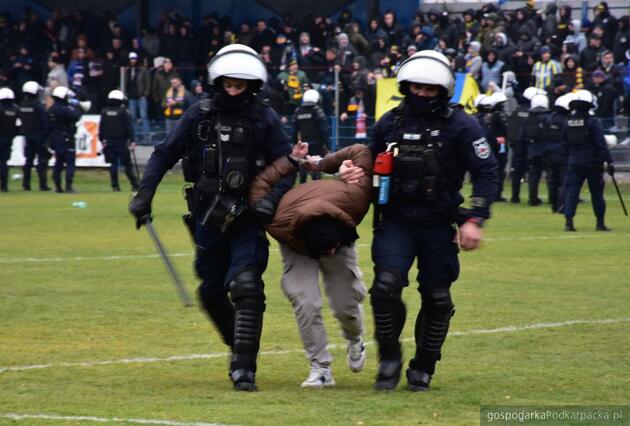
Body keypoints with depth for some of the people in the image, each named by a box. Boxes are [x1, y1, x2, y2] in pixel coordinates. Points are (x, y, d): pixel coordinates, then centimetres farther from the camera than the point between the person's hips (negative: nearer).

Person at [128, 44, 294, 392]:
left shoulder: (264, 119, -4)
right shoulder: (199, 115, 0)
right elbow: (165, 154, 4)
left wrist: (273, 198, -19)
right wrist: (144, 194, -6)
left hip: (247, 218, -3)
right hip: (208, 218, 3)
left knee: (246, 285, -18)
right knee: (212, 292, 11)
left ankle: (243, 368, -15)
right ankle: (240, 346, 37)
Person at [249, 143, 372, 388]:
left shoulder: (353, 200, -42)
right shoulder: (281, 226, -43)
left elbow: (361, 151, -29)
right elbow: (260, 185, -27)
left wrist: (324, 164, -24)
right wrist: (293, 161, -22)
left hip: (340, 234, 2)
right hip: (298, 247, -1)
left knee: (346, 305, -1)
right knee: (305, 301, -22)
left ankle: (355, 340, 35)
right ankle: (320, 368, -11)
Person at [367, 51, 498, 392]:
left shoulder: (459, 125, -7)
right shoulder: (389, 124, 3)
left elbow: (485, 172, -7)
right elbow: (373, 166, 20)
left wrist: (474, 220, -14)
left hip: (439, 224, -1)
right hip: (396, 220, 1)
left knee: (436, 297, 4)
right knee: (386, 285, -16)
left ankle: (423, 367, 21)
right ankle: (389, 357, 2)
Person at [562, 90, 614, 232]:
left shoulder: (568, 123, 4)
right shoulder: (593, 122, -11)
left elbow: (565, 143, 13)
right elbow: (601, 144, -15)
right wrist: (609, 161, -15)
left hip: (574, 163, 3)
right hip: (592, 163, -3)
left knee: (571, 192, 2)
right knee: (597, 193, 8)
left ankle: (568, 221, -11)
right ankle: (600, 223, 13)